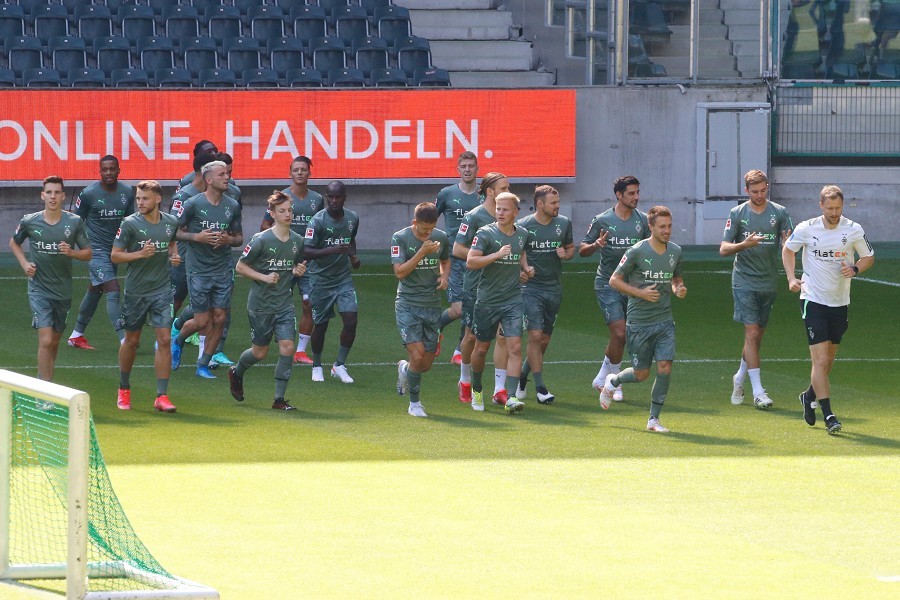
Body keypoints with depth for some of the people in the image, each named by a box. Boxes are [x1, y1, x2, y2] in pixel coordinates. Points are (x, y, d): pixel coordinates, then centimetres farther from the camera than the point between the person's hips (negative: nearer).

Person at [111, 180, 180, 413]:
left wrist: (174, 255, 2)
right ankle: (124, 389, 31)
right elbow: (115, 255, -7)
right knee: (132, 341, 10)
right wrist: (141, 254, -20)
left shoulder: (171, 222, 2)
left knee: (164, 340, -8)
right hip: (135, 291, -2)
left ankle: (162, 396, -7)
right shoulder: (130, 224, -9)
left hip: (162, 290, 2)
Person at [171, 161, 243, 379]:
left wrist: (228, 240, -9)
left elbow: (239, 238, 13)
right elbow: (176, 231, -2)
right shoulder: (193, 204, -8)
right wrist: (197, 237, -18)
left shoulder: (233, 206, 5)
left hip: (223, 270, 4)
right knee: (202, 321, -3)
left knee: (219, 319, 0)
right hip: (199, 269, -4)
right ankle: (178, 341, 30)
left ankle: (203, 365, 14)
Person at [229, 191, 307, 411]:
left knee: (287, 347, -11)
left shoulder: (297, 241, 4)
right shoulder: (261, 240, -12)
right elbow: (240, 267, -6)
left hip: (284, 304, 4)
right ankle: (236, 372, 41)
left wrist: (298, 271, -2)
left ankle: (279, 399, -3)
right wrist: (264, 277, -17)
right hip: (260, 304, -4)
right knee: (260, 352, 7)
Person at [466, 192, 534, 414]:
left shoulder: (522, 234, 6)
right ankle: (476, 390, 34)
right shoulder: (486, 234, -10)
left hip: (513, 300, 3)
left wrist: (525, 268, 9)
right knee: (482, 348, 10)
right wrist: (497, 255, -29)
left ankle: (511, 398, -16)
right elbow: (470, 262, -20)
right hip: (487, 301, -3)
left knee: (515, 347, -12)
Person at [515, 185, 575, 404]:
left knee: (544, 340, 9)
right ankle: (540, 386, -7)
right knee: (535, 336, -13)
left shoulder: (564, 224, 5)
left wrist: (565, 254, -4)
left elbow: (571, 247, 19)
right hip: (531, 287, -5)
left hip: (554, 288, 5)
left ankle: (523, 374, 31)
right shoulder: (523, 226, -7)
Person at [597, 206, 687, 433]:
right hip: (639, 322, -4)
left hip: (664, 322, 4)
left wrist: (678, 288, -2)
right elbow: (615, 280, -5)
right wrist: (641, 293, -17)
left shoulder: (675, 251, 4)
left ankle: (654, 419, 3)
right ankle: (612, 382, 37)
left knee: (665, 368, -10)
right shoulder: (637, 252, -11)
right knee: (642, 374, 3)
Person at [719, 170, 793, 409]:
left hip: (769, 282, 3)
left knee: (757, 335, 12)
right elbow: (724, 249, -2)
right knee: (751, 333, -11)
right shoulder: (737, 214, 0)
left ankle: (739, 378, 34)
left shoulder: (779, 212, 4)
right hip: (744, 281, -3)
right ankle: (758, 391, -12)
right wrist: (744, 244, -21)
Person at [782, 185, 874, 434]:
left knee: (827, 360, 14)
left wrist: (855, 269, -12)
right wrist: (792, 278, -2)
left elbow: (869, 257, 10)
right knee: (821, 360, -13)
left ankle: (809, 396, 41)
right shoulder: (806, 229, -6)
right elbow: (788, 250, 12)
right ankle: (828, 416, -14)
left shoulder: (853, 230, -4)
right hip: (813, 300, -3)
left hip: (840, 302, 3)